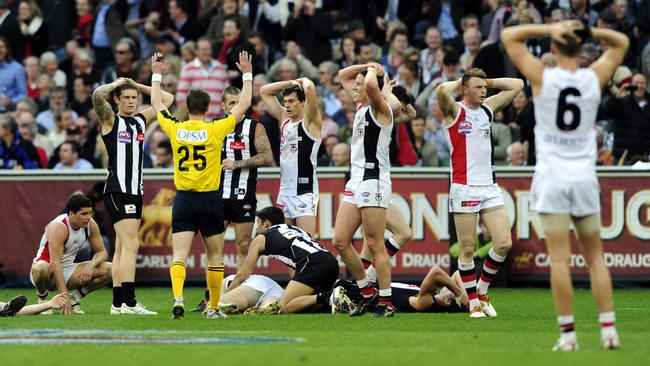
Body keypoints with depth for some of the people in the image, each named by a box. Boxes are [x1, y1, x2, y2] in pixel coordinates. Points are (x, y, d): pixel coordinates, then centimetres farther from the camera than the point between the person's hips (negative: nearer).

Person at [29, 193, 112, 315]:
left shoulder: (90, 225, -7)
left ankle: (75, 297, 6)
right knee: (40, 268, -43)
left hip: (68, 271, 6)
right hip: (51, 272, -6)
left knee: (108, 269, -12)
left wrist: (91, 264, -24)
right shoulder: (58, 227, -27)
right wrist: (65, 296, -40)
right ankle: (42, 297, -9)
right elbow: (55, 263, -33)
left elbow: (102, 252, 2)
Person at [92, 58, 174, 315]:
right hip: (117, 191, -8)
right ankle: (128, 303, -22)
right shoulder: (111, 120, -2)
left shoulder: (141, 120, 15)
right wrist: (118, 83, -3)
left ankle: (118, 303, 10)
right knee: (130, 245, -16)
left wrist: (138, 86, 15)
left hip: (136, 191, 8)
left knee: (122, 248, 8)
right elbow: (98, 95, -20)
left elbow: (167, 99, 23)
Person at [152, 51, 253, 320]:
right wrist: (247, 74, 16)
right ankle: (213, 308, 15)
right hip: (210, 199, -1)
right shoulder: (216, 129, -6)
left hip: (183, 199, 1)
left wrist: (156, 75, 31)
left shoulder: (175, 129, -1)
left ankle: (178, 298, -28)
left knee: (179, 256, -6)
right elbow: (243, 105, 6)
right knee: (214, 257, 11)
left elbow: (156, 104, 18)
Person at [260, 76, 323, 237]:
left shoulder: (311, 121, -5)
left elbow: (309, 88, -21)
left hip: (305, 192, -7)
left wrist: (303, 81, 0)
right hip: (285, 191, 7)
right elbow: (265, 91, 21)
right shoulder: (285, 119, 14)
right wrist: (291, 82, 13)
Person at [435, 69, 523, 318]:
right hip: (464, 189, -5)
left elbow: (517, 85, 21)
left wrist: (487, 82, 14)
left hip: (490, 187, 5)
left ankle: (482, 291, 15)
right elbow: (441, 90, -23)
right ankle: (473, 303, 6)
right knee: (467, 250, -3)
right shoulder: (454, 111, -2)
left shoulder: (488, 108, 15)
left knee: (504, 243, -4)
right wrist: (458, 83, -3)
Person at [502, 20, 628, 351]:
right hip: (585, 178, 2)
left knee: (559, 258, -5)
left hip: (552, 178, -2)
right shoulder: (594, 78, 1)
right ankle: (608, 329, 2)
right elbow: (621, 42, 18)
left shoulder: (542, 77, -6)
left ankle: (567, 333, -7)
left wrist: (550, 28, -2)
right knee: (595, 256, 8)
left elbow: (509, 36, 3)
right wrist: (589, 31, 3)